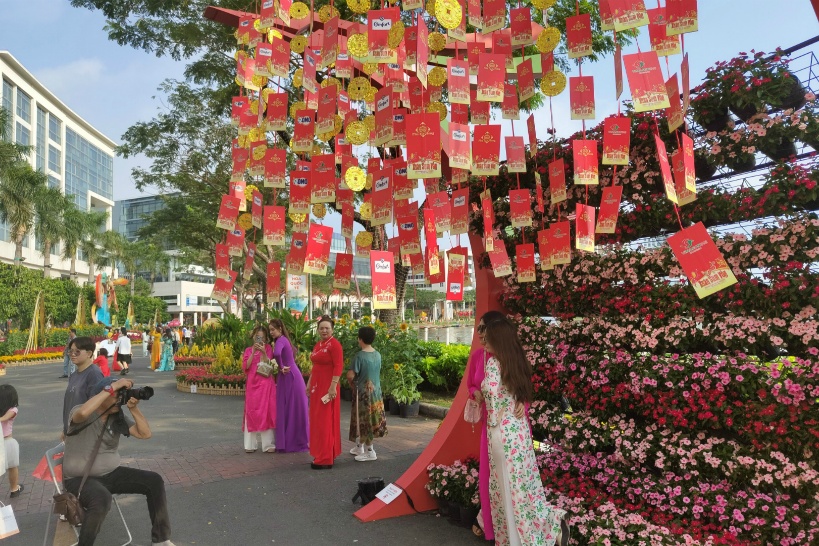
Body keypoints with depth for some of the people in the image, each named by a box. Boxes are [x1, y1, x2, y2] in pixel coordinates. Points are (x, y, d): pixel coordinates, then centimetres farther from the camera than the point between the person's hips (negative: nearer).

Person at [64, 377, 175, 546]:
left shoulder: (118, 417, 1)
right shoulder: (81, 414, -15)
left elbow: (145, 434, -5)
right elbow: (83, 412, -42)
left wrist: (134, 409, -18)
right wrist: (112, 387, -37)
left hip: (111, 474, 6)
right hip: (80, 478, -6)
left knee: (154, 481, -10)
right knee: (102, 498, -38)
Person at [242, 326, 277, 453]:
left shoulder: (268, 348, 5)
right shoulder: (248, 350, 10)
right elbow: (245, 367, -2)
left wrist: (263, 352, -19)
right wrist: (253, 352, -10)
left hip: (266, 384, -2)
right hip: (252, 384, 2)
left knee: (266, 412, -4)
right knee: (251, 412, 3)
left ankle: (268, 444, -1)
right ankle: (250, 445, 9)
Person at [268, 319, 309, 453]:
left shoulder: (280, 340, -13)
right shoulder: (284, 339, 17)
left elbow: (276, 354, -33)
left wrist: (281, 367, -20)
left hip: (289, 378, -9)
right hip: (291, 376, 9)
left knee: (289, 410, -1)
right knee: (294, 410, 13)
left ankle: (290, 443, 7)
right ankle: (298, 441, 19)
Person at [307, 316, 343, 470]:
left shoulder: (334, 344, -13)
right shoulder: (318, 345, 13)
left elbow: (338, 366, -19)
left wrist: (333, 386, -23)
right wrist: (309, 383, 20)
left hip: (327, 386, -9)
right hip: (317, 386, 9)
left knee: (325, 421, -5)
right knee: (317, 420, 13)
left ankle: (325, 459, 2)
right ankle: (322, 454, 24)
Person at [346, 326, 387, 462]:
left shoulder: (359, 356, -18)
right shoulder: (378, 355, 2)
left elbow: (350, 375, -22)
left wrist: (352, 384, -4)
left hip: (363, 393, -7)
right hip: (376, 391, 7)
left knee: (364, 422, 4)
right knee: (371, 421, 15)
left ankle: (370, 451, 8)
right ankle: (359, 448, 29)